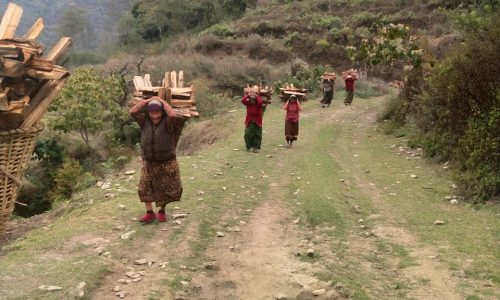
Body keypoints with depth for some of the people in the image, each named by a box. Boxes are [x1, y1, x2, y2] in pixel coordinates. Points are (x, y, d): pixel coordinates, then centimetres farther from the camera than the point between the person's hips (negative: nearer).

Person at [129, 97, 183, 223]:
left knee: (166, 188, 7)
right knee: (145, 186, -5)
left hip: (167, 162, -2)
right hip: (149, 161, 2)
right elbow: (133, 111, -21)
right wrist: (147, 100, -17)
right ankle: (149, 213, 3)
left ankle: (162, 211, 27)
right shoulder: (144, 121, -7)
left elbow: (172, 115, -39)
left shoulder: (167, 122, -17)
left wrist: (162, 101, -24)